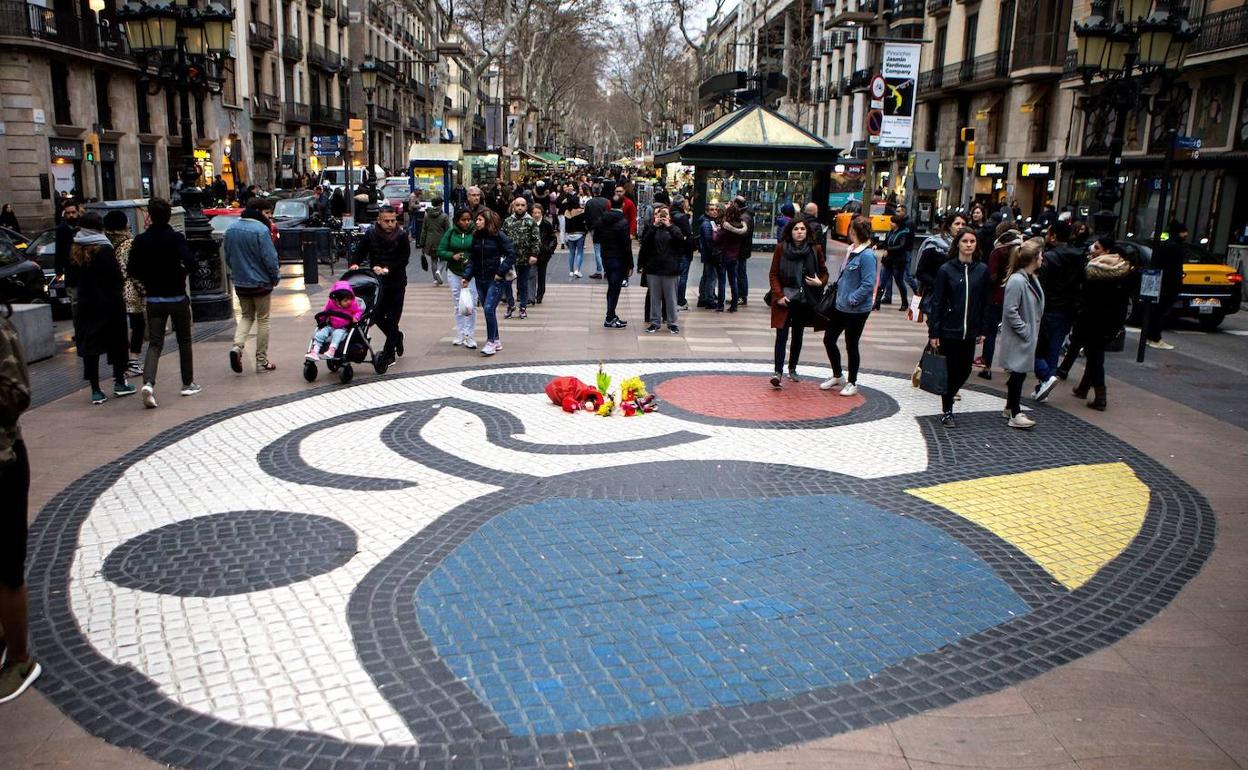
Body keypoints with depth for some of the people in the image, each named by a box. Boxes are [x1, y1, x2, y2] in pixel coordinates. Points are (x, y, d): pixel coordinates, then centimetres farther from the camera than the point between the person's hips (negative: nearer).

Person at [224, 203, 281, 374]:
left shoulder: (231, 230, 2)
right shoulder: (261, 229, -19)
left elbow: (228, 257, 10)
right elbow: (269, 258, -19)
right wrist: (275, 277, -4)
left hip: (239, 282, 5)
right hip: (261, 282, -5)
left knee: (246, 316, 20)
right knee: (262, 320, 7)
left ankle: (237, 346, -5)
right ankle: (262, 361, 11)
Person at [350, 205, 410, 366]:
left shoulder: (402, 236, -10)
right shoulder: (370, 234, -3)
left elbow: (404, 259, -13)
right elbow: (360, 252, 0)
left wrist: (387, 269, -24)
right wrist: (355, 264, -20)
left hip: (396, 282, -3)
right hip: (376, 282, 3)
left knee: (392, 318, -1)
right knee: (377, 315, 7)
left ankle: (388, 354, 5)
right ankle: (397, 337, 34)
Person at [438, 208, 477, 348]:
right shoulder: (450, 232, 0)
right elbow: (440, 251, 3)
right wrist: (452, 256, -16)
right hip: (454, 272, 3)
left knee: (470, 305, -5)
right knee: (457, 305, 10)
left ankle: (470, 337, 2)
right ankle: (460, 335, 20)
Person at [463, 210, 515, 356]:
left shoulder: (498, 236, -8)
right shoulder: (476, 237, 8)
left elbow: (511, 254, -11)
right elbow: (472, 259, 10)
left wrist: (501, 272, -16)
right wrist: (466, 276, -2)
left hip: (495, 280, -6)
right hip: (480, 280, 6)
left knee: (489, 308, -15)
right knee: (488, 310, 10)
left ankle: (491, 342, -6)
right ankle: (496, 340, 22)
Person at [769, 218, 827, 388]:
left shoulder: (815, 250, -1)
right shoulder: (781, 248, -4)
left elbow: (824, 272, 11)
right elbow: (773, 274, -2)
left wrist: (820, 282, -11)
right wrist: (779, 295, -12)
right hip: (784, 298, -2)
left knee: (797, 335, 13)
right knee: (782, 335, -10)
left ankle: (792, 368, 27)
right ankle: (778, 372, -12)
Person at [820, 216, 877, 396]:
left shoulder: (867, 255, -20)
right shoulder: (851, 250, 6)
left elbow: (868, 284, -24)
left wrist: (852, 299, -20)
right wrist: (838, 289, 9)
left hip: (856, 310, -9)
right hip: (841, 306, 9)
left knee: (851, 345, 5)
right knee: (829, 339, 14)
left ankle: (852, 383, 23)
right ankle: (837, 376, 32)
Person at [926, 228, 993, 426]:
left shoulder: (982, 270, 2)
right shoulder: (946, 269, -6)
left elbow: (985, 303, 8)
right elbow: (937, 303, -5)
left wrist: (982, 330, 6)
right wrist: (933, 333, -7)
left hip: (970, 332, 3)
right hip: (949, 330, -3)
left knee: (964, 370, 9)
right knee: (950, 371, 3)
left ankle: (949, 396, 35)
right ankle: (946, 410, 18)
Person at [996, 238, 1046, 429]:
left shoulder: (1032, 279, 6)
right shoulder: (1017, 281, -21)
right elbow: (1010, 311, -22)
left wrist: (1034, 331, 9)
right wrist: (1025, 331, -17)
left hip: (1028, 337, 9)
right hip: (1017, 339, -9)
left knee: (1019, 373, 16)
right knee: (1018, 373, -2)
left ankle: (1010, 408, 29)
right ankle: (1015, 415, 7)